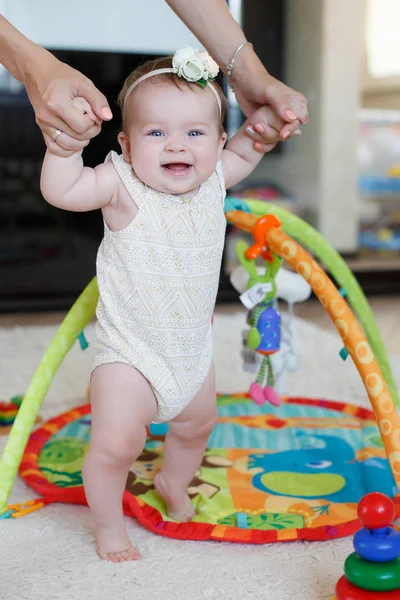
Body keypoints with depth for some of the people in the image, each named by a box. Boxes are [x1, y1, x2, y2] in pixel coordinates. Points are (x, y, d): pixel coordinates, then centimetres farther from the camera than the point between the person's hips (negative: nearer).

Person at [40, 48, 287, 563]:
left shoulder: (213, 179, -5)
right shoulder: (122, 184, -21)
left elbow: (244, 151, 15)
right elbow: (59, 190, -32)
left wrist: (267, 119, 1)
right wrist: (68, 138, -43)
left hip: (192, 348, 6)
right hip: (130, 351, -6)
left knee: (196, 425, 25)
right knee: (116, 444, -9)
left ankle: (173, 483, 58)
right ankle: (108, 526, 21)